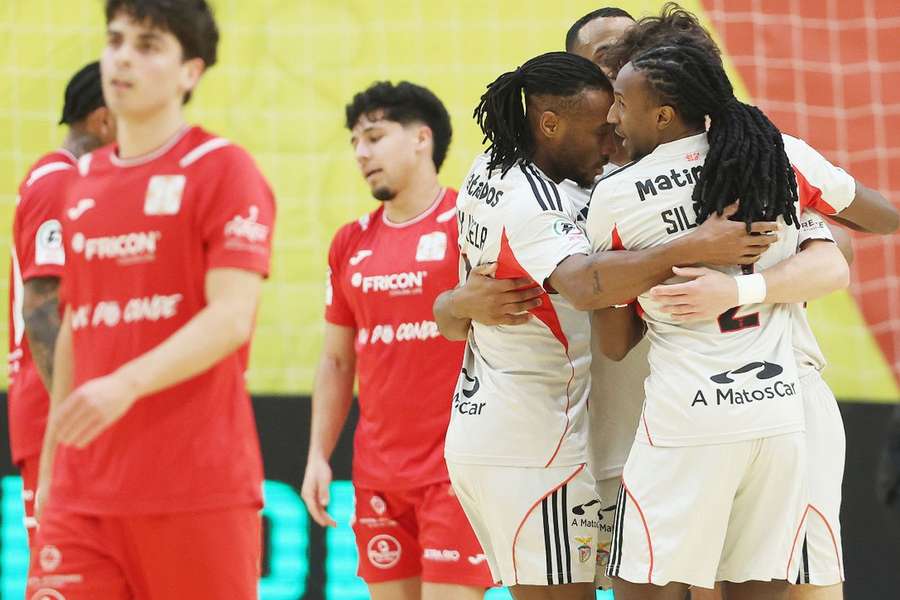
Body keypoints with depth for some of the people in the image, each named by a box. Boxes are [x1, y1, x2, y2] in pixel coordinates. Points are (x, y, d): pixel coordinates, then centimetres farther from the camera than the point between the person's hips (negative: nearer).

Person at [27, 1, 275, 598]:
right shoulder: (84, 182, 15)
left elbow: (231, 319, -15)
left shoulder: (224, 170, -4)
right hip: (83, 492, 5)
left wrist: (127, 383, -29)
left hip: (198, 490, -5)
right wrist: (50, 461, 19)